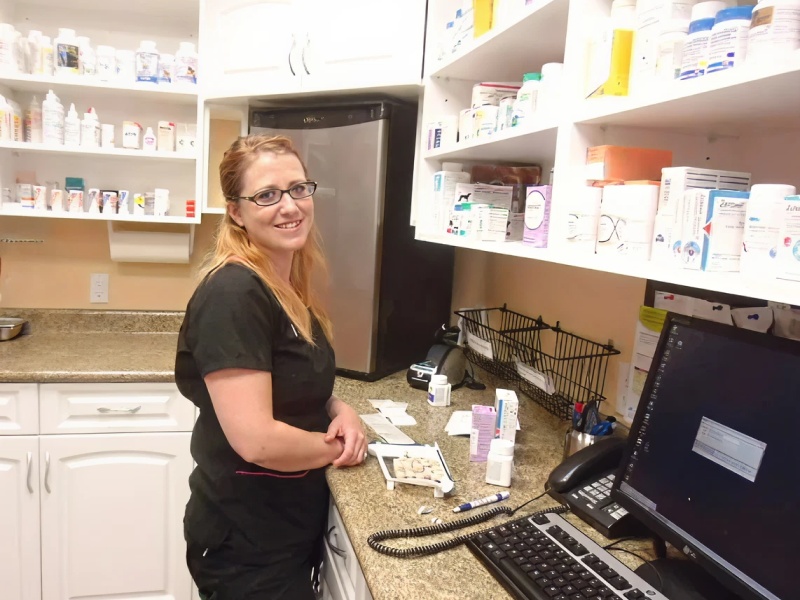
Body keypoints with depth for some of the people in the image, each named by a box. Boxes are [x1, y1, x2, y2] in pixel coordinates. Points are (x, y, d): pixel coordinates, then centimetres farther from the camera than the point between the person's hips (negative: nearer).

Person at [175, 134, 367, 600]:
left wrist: (340, 410, -5)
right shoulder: (233, 294, -25)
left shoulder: (289, 287, 2)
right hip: (247, 544, -8)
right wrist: (340, 446, -13)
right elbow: (257, 440, -30)